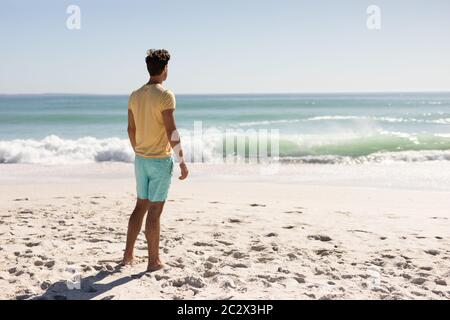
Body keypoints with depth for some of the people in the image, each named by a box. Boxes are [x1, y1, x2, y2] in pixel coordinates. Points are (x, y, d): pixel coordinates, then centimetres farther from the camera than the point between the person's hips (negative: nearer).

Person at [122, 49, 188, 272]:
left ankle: (128, 255, 22)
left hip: (141, 160, 7)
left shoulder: (135, 96, 7)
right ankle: (153, 261, 10)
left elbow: (131, 130, 13)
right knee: (154, 211, 0)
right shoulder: (165, 95, -15)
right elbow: (171, 132, -20)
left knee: (141, 206, 18)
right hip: (161, 160, -7)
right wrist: (182, 161, -14)